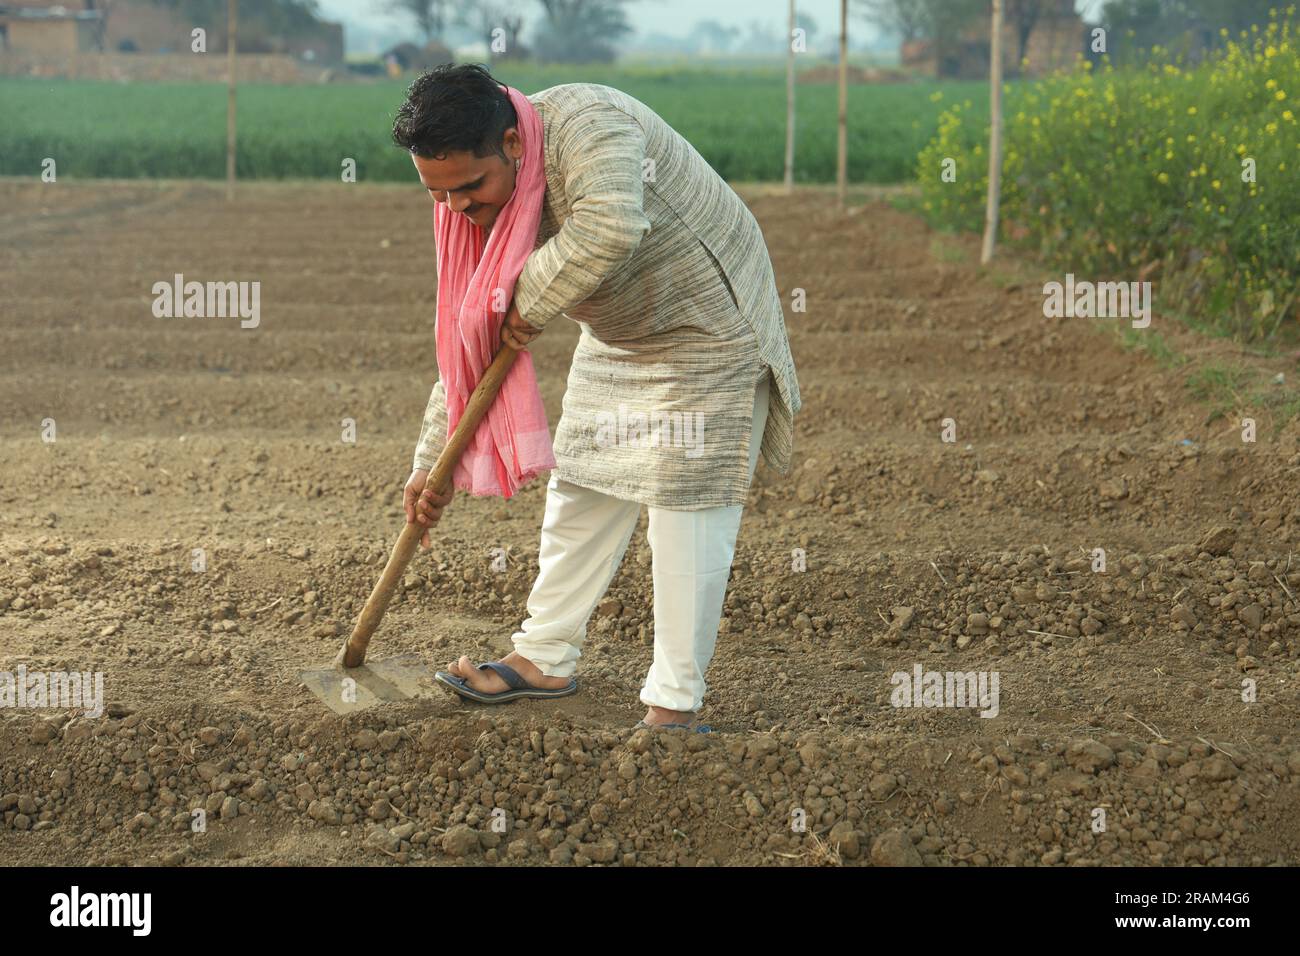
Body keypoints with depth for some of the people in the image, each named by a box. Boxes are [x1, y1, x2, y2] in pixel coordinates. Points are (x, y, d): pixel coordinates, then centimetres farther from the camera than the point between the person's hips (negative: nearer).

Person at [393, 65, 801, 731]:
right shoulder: (483, 206, -7)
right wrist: (431, 465, 0)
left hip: (706, 327, -8)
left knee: (686, 510, -8)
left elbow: (609, 228, -52)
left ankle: (674, 705, -2)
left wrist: (529, 300, -36)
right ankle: (545, 659, 26)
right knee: (580, 489, 11)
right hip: (616, 339, 8)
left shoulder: (586, 124, -32)